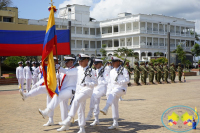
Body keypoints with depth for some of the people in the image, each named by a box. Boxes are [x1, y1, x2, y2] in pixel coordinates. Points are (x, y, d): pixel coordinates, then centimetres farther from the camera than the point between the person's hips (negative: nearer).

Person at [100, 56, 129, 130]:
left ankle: (105, 109, -55)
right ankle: (115, 123, 9)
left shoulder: (123, 70, -2)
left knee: (112, 94, -37)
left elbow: (127, 80, -11)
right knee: (114, 105, 3)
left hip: (121, 88, -7)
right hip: (114, 89, 7)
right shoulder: (111, 71, 17)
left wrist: (118, 82, -21)